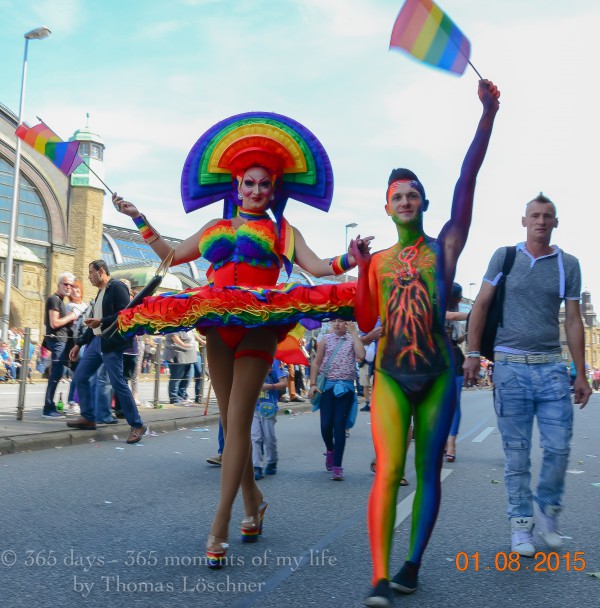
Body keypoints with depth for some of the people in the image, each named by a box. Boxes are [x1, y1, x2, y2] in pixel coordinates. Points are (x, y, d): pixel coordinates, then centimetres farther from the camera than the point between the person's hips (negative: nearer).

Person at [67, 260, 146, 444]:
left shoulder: (117, 287, -8)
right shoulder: (100, 292, 19)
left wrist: (101, 322, -23)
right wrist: (79, 344, 21)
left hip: (111, 343, -9)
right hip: (96, 341, 9)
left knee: (118, 384, -9)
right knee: (80, 377, 7)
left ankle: (137, 425, -1)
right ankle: (88, 418, 18)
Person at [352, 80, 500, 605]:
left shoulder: (444, 247, 4)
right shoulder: (378, 261, 11)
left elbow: (467, 181, -7)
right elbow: (366, 323, 5)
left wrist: (488, 115, -16)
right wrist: (361, 268, -7)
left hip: (438, 374, 0)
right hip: (390, 376, 1)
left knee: (428, 472, 5)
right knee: (387, 472, -11)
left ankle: (413, 564, 18)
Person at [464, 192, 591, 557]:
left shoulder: (568, 264, 8)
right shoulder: (504, 257, 5)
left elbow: (574, 321, 8)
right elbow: (481, 306, 6)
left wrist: (581, 374, 6)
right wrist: (473, 353, -2)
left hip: (552, 366, 1)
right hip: (510, 366, -1)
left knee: (559, 448, 0)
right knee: (516, 452, 4)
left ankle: (548, 508, 25)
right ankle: (521, 523, 16)